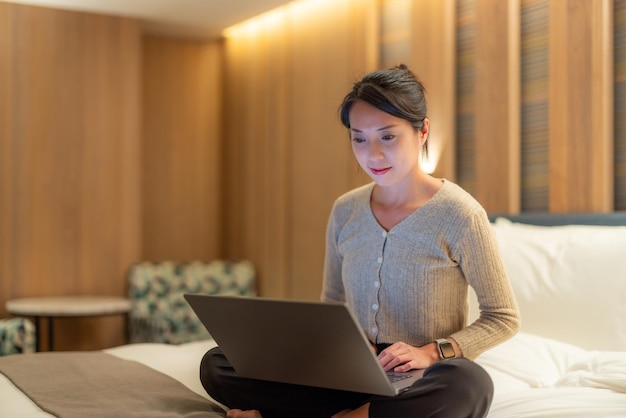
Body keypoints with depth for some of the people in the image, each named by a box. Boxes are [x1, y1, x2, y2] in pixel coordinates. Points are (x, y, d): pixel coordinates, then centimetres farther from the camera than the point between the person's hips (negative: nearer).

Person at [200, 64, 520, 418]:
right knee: (216, 365, -13)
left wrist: (430, 352, -19)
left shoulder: (459, 214, -9)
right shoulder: (345, 212, 6)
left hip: (420, 385, -3)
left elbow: (504, 318, -4)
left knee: (469, 385, -41)